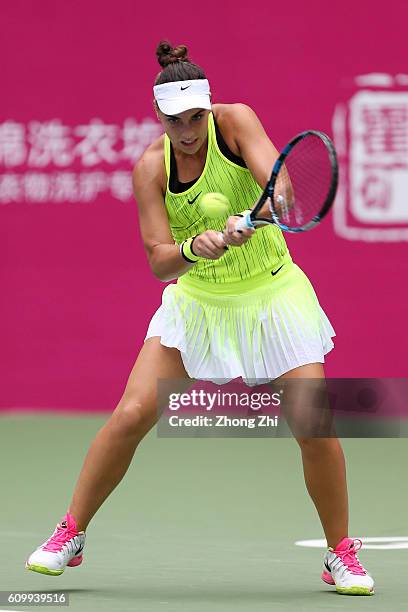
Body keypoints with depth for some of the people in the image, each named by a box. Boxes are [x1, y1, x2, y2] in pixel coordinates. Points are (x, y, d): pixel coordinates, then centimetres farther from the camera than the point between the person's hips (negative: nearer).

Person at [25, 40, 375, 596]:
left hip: (271, 295, -1)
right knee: (131, 414, -10)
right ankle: (70, 536, 7)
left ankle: (341, 556, 6)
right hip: (196, 300, 1)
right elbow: (158, 260, -19)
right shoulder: (151, 167, -12)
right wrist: (195, 247, -42)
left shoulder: (235, 122, -16)